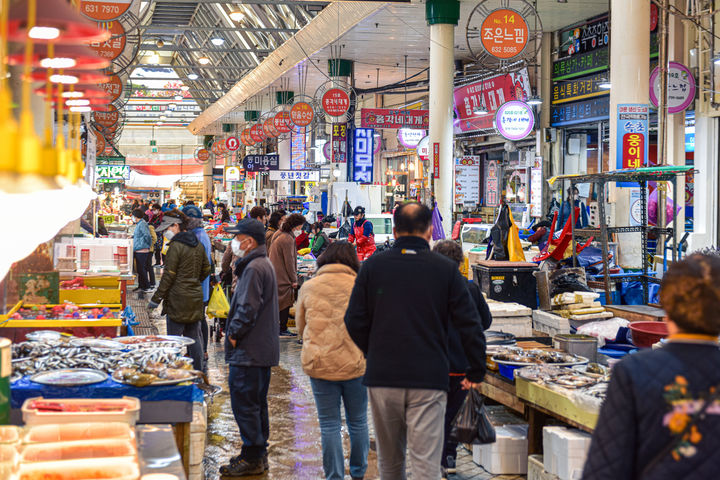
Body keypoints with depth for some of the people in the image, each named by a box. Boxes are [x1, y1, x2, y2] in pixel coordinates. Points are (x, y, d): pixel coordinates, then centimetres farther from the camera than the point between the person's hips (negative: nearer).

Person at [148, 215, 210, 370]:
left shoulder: (175, 246, -14)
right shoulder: (198, 245, 10)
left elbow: (168, 276, -14)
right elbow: (206, 270, 18)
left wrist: (156, 299, -9)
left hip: (178, 300, -8)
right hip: (196, 297, 8)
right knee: (194, 336, 12)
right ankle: (198, 371, 14)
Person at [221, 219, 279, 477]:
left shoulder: (253, 269, -18)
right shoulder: (264, 264, 15)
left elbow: (248, 309, -23)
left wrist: (233, 334, -11)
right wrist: (236, 332, 17)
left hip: (249, 350, -11)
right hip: (263, 348, 11)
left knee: (244, 404, -5)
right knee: (257, 403, 17)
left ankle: (251, 459, 1)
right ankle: (259, 455, 25)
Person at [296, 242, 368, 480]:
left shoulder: (308, 288, 0)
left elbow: (300, 327, 12)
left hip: (320, 364, 0)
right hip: (356, 363, 0)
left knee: (329, 425, 7)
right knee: (358, 422, 16)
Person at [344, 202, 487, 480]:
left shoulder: (373, 266, 2)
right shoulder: (446, 269, -2)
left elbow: (354, 322, 3)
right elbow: (470, 325, -2)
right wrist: (476, 372, 9)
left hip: (381, 377, 2)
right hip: (429, 380, -2)